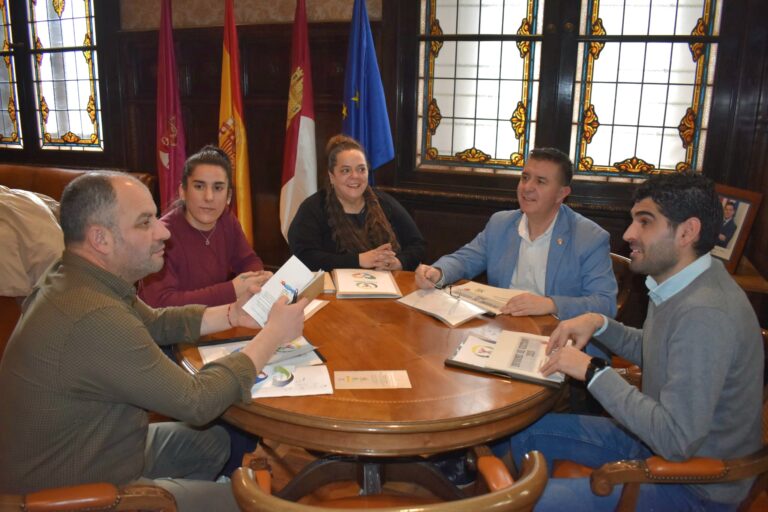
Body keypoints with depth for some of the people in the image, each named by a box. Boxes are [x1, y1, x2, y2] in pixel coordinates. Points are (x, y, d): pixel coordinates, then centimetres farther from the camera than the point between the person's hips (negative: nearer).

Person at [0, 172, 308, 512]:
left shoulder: (77, 278, -5)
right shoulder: (94, 318, -34)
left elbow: (153, 323, 11)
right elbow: (195, 401, -26)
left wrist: (231, 315, -1)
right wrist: (274, 334, -17)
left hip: (86, 451, 8)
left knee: (214, 441, 20)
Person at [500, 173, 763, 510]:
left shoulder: (705, 313, -31)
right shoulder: (679, 283, -1)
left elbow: (676, 440, -32)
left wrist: (592, 371, -25)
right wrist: (599, 324, -2)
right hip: (658, 438, 9)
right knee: (528, 429, 10)